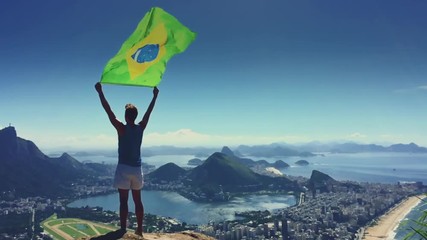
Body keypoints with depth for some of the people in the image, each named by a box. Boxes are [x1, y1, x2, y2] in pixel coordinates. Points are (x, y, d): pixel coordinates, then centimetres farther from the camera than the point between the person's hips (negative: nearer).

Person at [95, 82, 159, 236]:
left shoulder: (122, 129, -11)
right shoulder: (141, 128, 1)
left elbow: (109, 111, -10)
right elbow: (148, 112, 13)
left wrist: (100, 92, -6)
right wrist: (155, 95, 24)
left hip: (124, 169, -4)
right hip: (137, 169, 5)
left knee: (123, 201, 0)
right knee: (137, 200, 11)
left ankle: (123, 230, 2)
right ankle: (139, 230, 17)